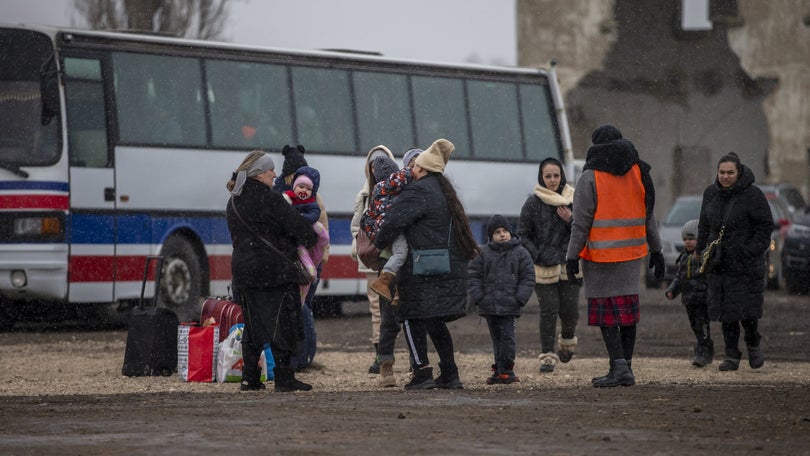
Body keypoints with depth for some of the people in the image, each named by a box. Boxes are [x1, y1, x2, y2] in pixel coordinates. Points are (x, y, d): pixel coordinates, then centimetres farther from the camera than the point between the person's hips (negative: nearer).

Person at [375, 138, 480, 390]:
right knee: (436, 321, 15)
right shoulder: (445, 192, 19)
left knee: (413, 320, -2)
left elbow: (394, 221, -17)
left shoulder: (418, 192, -11)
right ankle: (450, 374, 13)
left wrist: (378, 244, -5)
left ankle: (422, 373, -8)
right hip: (452, 268, 9)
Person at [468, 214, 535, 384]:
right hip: (489, 305, 2)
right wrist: (478, 297, -4)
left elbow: (528, 278, 3)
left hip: (509, 305, -2)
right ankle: (499, 369, 16)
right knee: (496, 337, 10)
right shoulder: (483, 253, 5)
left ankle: (506, 369, -4)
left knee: (507, 336, -9)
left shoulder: (520, 253, 2)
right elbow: (473, 275, 6)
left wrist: (520, 298, -8)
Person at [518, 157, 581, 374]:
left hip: (569, 265, 2)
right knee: (548, 310, -5)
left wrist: (571, 220, -9)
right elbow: (522, 234, 3)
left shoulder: (573, 199, 6)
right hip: (544, 267, -2)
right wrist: (537, 256, -7)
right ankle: (547, 355, 2)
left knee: (570, 310, 1)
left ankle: (568, 340, 32)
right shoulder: (533, 202, 0)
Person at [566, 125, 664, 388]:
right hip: (631, 253, 5)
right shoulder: (637, 173, 8)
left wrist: (572, 256, -8)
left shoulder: (590, 178, -8)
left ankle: (620, 368, -12)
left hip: (601, 256, -5)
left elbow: (581, 222, -11)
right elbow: (649, 216, 11)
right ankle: (624, 367, 13)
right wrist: (656, 251, 16)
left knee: (605, 312, -3)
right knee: (628, 309, 10)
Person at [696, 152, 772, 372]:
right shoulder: (711, 193, 9)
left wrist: (751, 251, -15)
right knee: (726, 312, 2)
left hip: (746, 264, -4)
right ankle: (731, 356, 8)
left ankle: (754, 344, 21)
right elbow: (704, 226, 18)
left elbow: (765, 226, -6)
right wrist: (703, 253, 13)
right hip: (719, 264, 4)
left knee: (746, 308, -6)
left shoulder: (752, 195, -7)